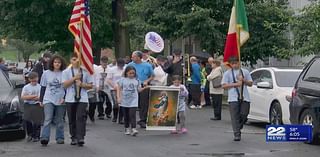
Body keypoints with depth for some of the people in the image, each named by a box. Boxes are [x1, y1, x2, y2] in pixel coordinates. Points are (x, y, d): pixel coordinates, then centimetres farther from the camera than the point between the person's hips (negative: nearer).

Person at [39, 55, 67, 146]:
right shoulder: (46, 73, 6)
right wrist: (41, 100, 9)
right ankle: (44, 138, -18)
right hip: (48, 100, 0)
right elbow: (43, 87, 11)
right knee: (48, 119, -13)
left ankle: (60, 138, 16)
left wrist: (64, 98, -8)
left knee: (59, 121, 8)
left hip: (60, 101, 0)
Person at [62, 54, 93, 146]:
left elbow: (90, 85, 8)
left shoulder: (85, 72, 7)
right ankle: (74, 137, 17)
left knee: (81, 118, -13)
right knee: (72, 119, 6)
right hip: (70, 99, 1)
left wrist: (82, 84, -10)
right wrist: (74, 78, -12)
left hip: (82, 98, -1)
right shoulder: (66, 72, 7)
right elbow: (65, 85, -4)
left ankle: (80, 138, -17)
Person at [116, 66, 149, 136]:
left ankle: (133, 129, -20)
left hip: (133, 101, -1)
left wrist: (144, 88, -10)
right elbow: (118, 89, 2)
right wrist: (118, 97, -8)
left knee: (132, 115, -14)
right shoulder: (122, 80, 0)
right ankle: (127, 129, 24)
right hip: (125, 101, 1)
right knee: (126, 116, 10)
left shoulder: (136, 80, 4)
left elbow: (139, 90, 8)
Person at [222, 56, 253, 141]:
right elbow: (224, 86, -1)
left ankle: (239, 127, 28)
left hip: (244, 98, 2)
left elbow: (250, 83, 13)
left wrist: (243, 80, -6)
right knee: (235, 117, -7)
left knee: (244, 115, 1)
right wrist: (235, 84, -11)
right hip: (233, 98, -2)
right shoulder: (227, 73, 5)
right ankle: (237, 134, -5)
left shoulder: (245, 72, 12)